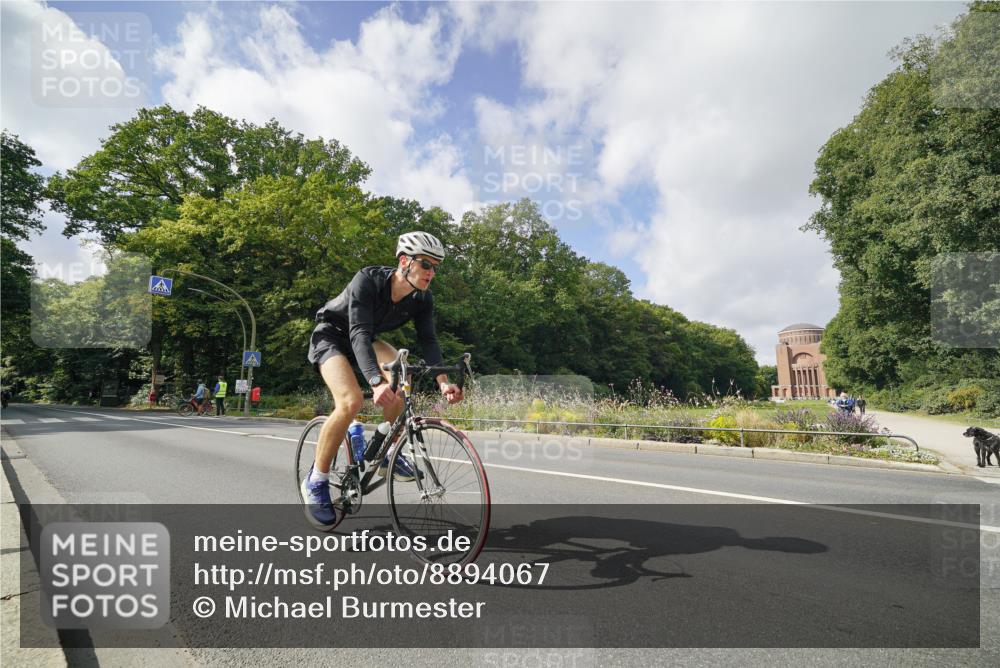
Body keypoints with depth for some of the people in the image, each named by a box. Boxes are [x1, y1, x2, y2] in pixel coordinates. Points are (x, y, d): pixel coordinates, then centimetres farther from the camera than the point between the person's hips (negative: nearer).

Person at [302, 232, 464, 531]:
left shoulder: (422, 299, -16)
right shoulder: (368, 280, -32)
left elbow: (428, 341, -21)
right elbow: (359, 333, -42)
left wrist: (443, 382, -37)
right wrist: (377, 382, -56)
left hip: (366, 338, 5)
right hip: (332, 334, -5)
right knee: (351, 400, -28)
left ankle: (387, 453, -2)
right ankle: (315, 481, -11)